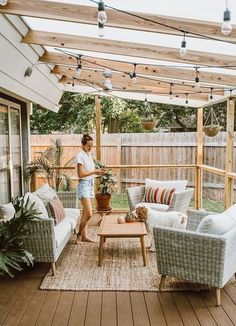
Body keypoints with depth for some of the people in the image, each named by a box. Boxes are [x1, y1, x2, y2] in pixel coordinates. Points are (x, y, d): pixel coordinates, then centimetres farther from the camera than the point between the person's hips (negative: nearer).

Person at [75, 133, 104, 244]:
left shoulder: (89, 155, 13)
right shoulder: (80, 156, -14)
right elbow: (81, 174, -19)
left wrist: (97, 172, 1)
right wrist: (94, 171, -18)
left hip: (90, 184, 9)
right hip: (84, 185, -9)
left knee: (85, 213, 13)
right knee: (88, 214, -11)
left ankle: (84, 235, 20)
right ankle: (79, 234, 8)